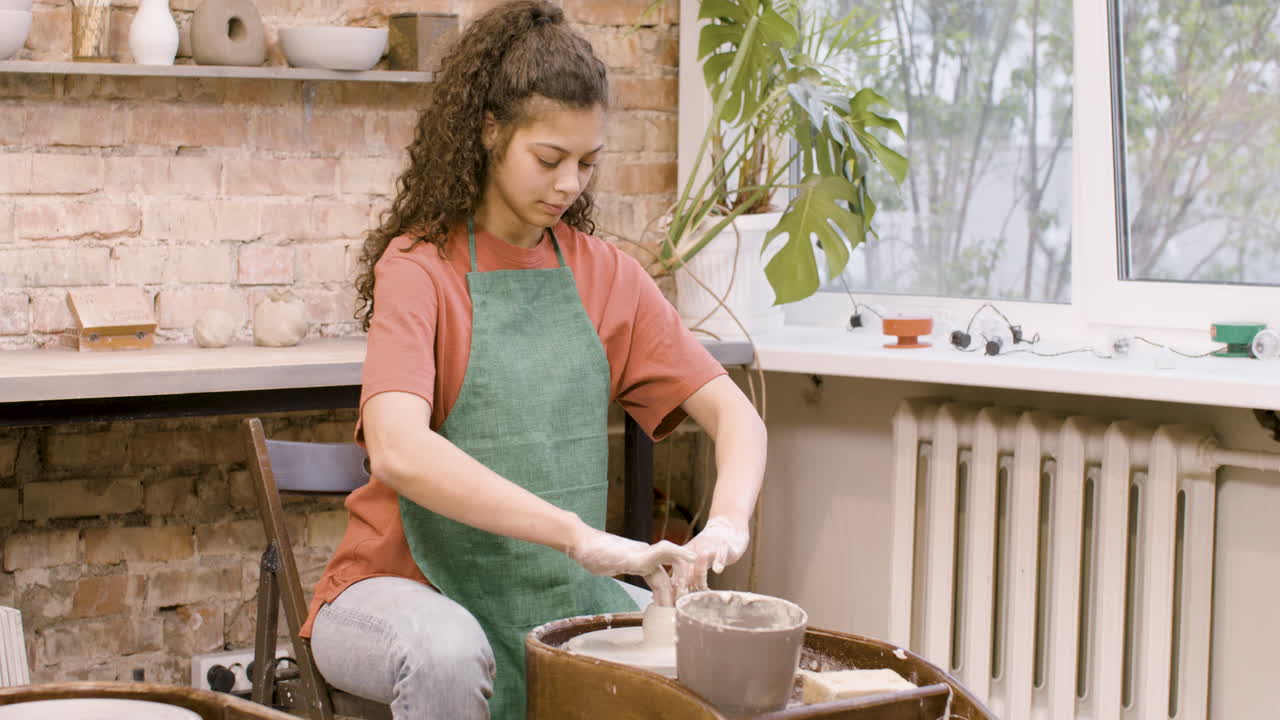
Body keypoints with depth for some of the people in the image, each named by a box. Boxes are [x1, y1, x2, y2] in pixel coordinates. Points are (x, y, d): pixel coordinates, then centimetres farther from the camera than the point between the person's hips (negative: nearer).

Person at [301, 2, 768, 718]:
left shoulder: (604, 274, 5)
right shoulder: (418, 268, -12)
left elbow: (732, 411, 1)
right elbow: (398, 451, -30)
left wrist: (726, 522, -21)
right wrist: (581, 535, -36)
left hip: (562, 596, 5)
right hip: (412, 586, -4)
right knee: (448, 649, -36)